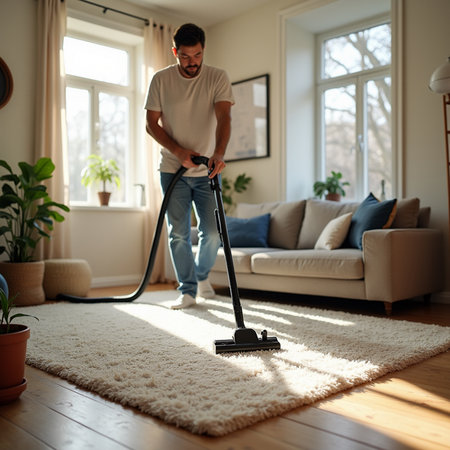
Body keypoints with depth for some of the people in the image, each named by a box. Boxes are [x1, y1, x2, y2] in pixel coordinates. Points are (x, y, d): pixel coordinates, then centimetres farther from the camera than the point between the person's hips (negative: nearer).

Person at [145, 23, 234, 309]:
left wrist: (219, 153, -37)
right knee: (178, 234, 0)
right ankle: (188, 290, 13)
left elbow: (224, 118, -19)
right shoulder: (161, 80, -3)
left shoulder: (218, 78, -6)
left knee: (213, 232, -1)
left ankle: (202, 275, 27)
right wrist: (178, 151, -16)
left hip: (206, 171, 0)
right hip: (173, 170, 0)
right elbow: (151, 124, -2)